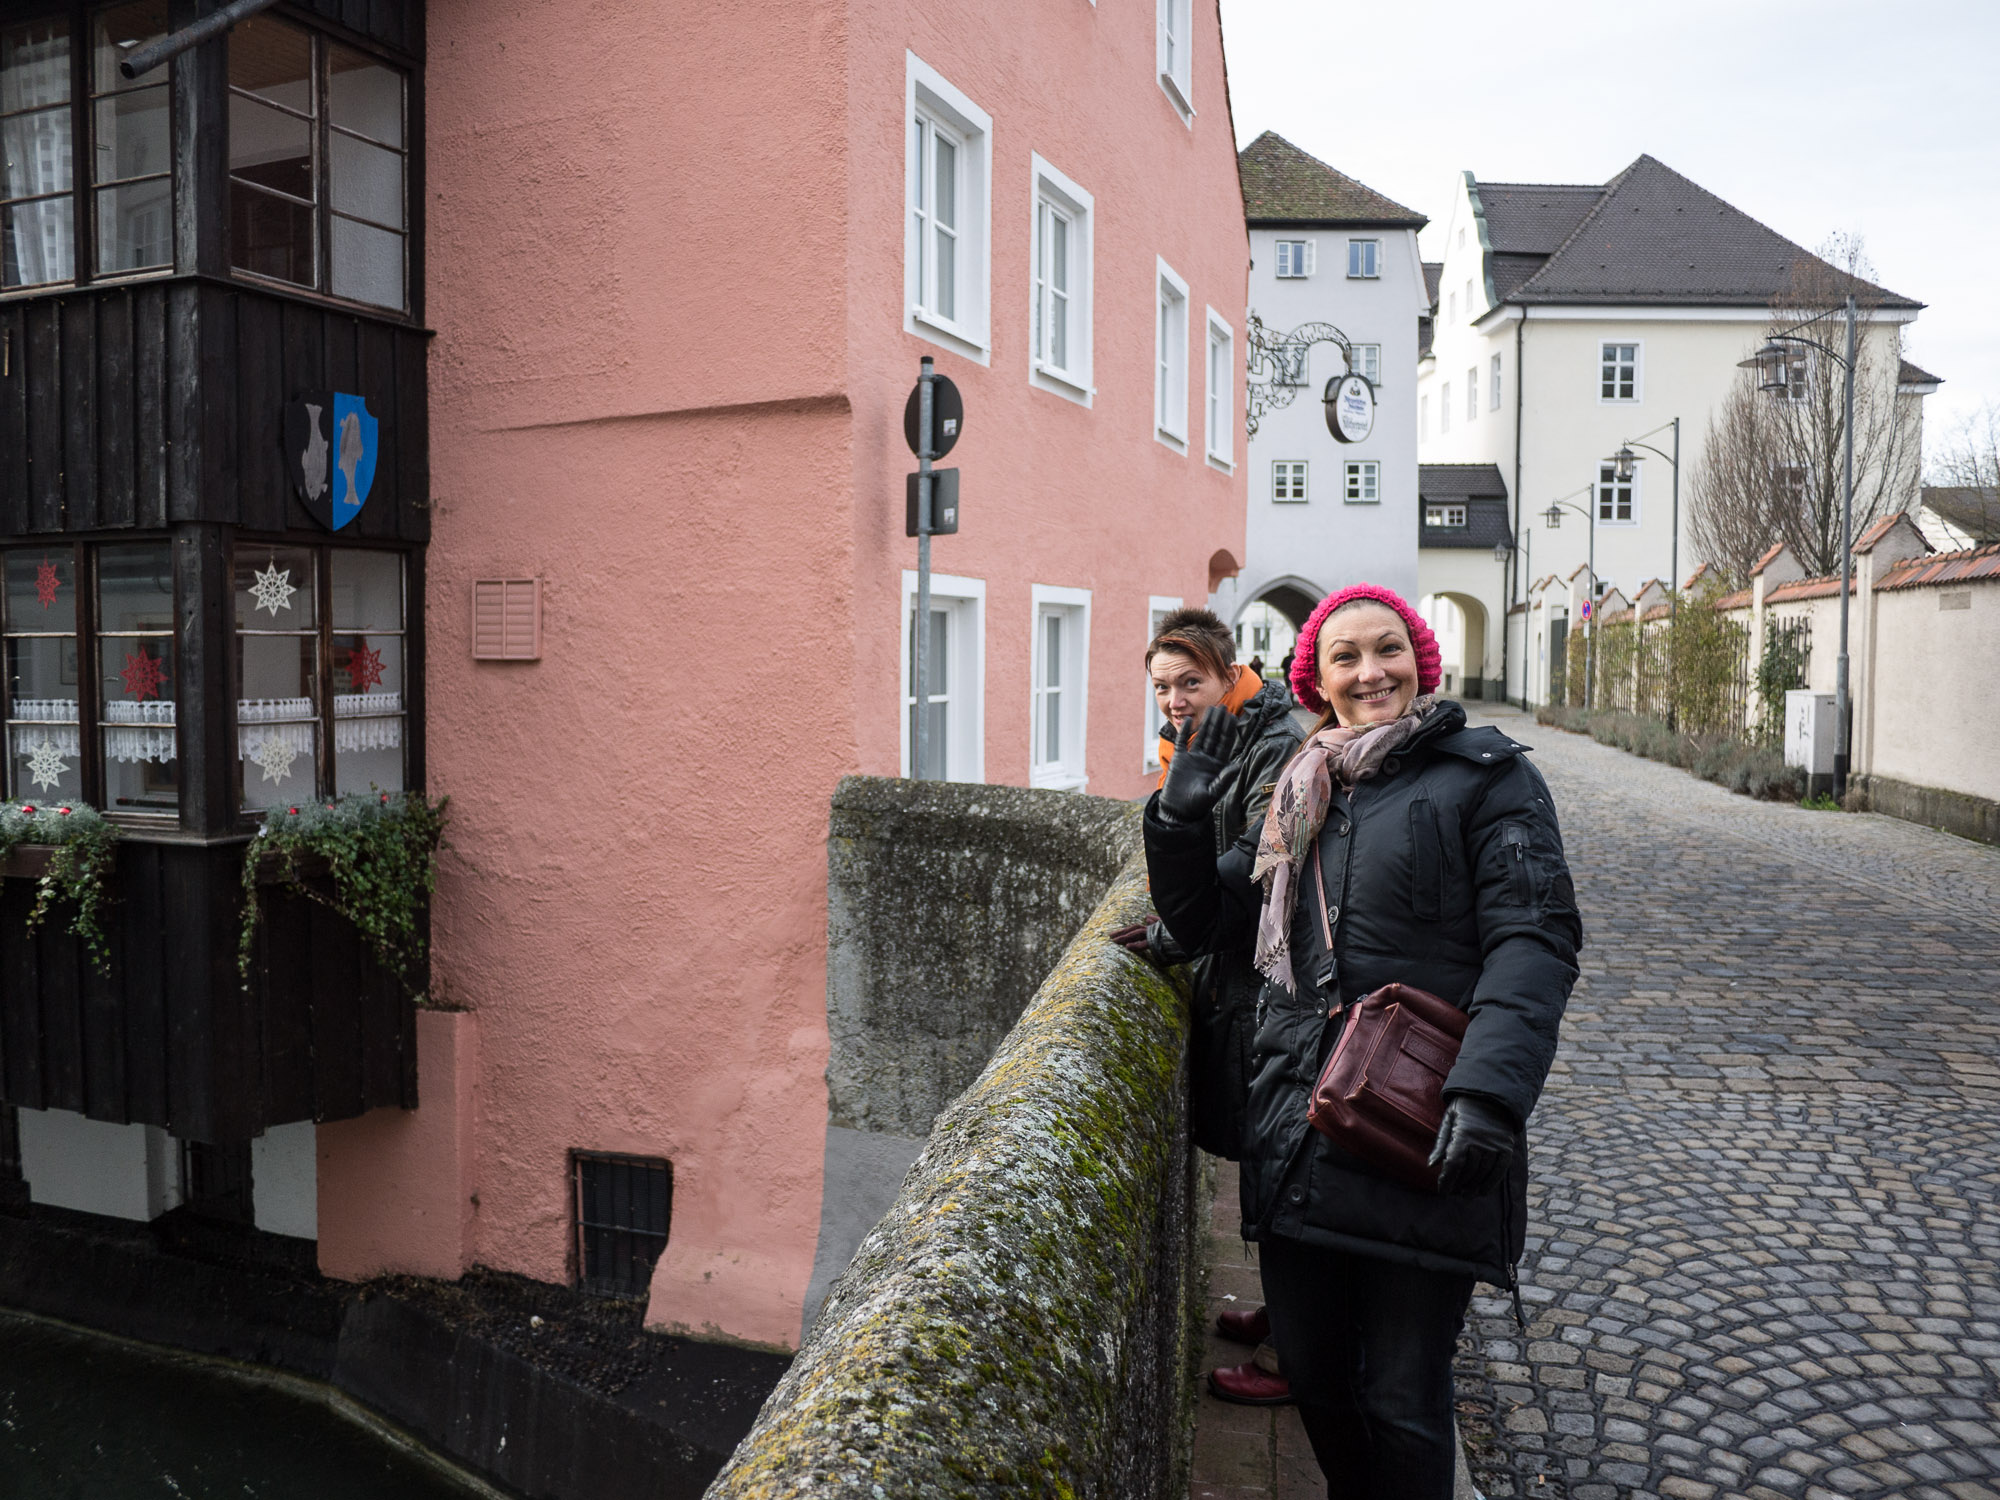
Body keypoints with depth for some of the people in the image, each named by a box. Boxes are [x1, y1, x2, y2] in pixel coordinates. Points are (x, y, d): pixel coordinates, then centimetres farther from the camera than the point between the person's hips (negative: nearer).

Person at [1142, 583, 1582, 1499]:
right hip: (1298, 1130, 5)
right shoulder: (1300, 796, 15)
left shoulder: (1485, 777, -2)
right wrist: (1178, 820, 2)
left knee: (1402, 1400, 3)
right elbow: (1204, 923, 20)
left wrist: (1490, 1090, -26)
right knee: (1311, 1373, 16)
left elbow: (1536, 938, -12)